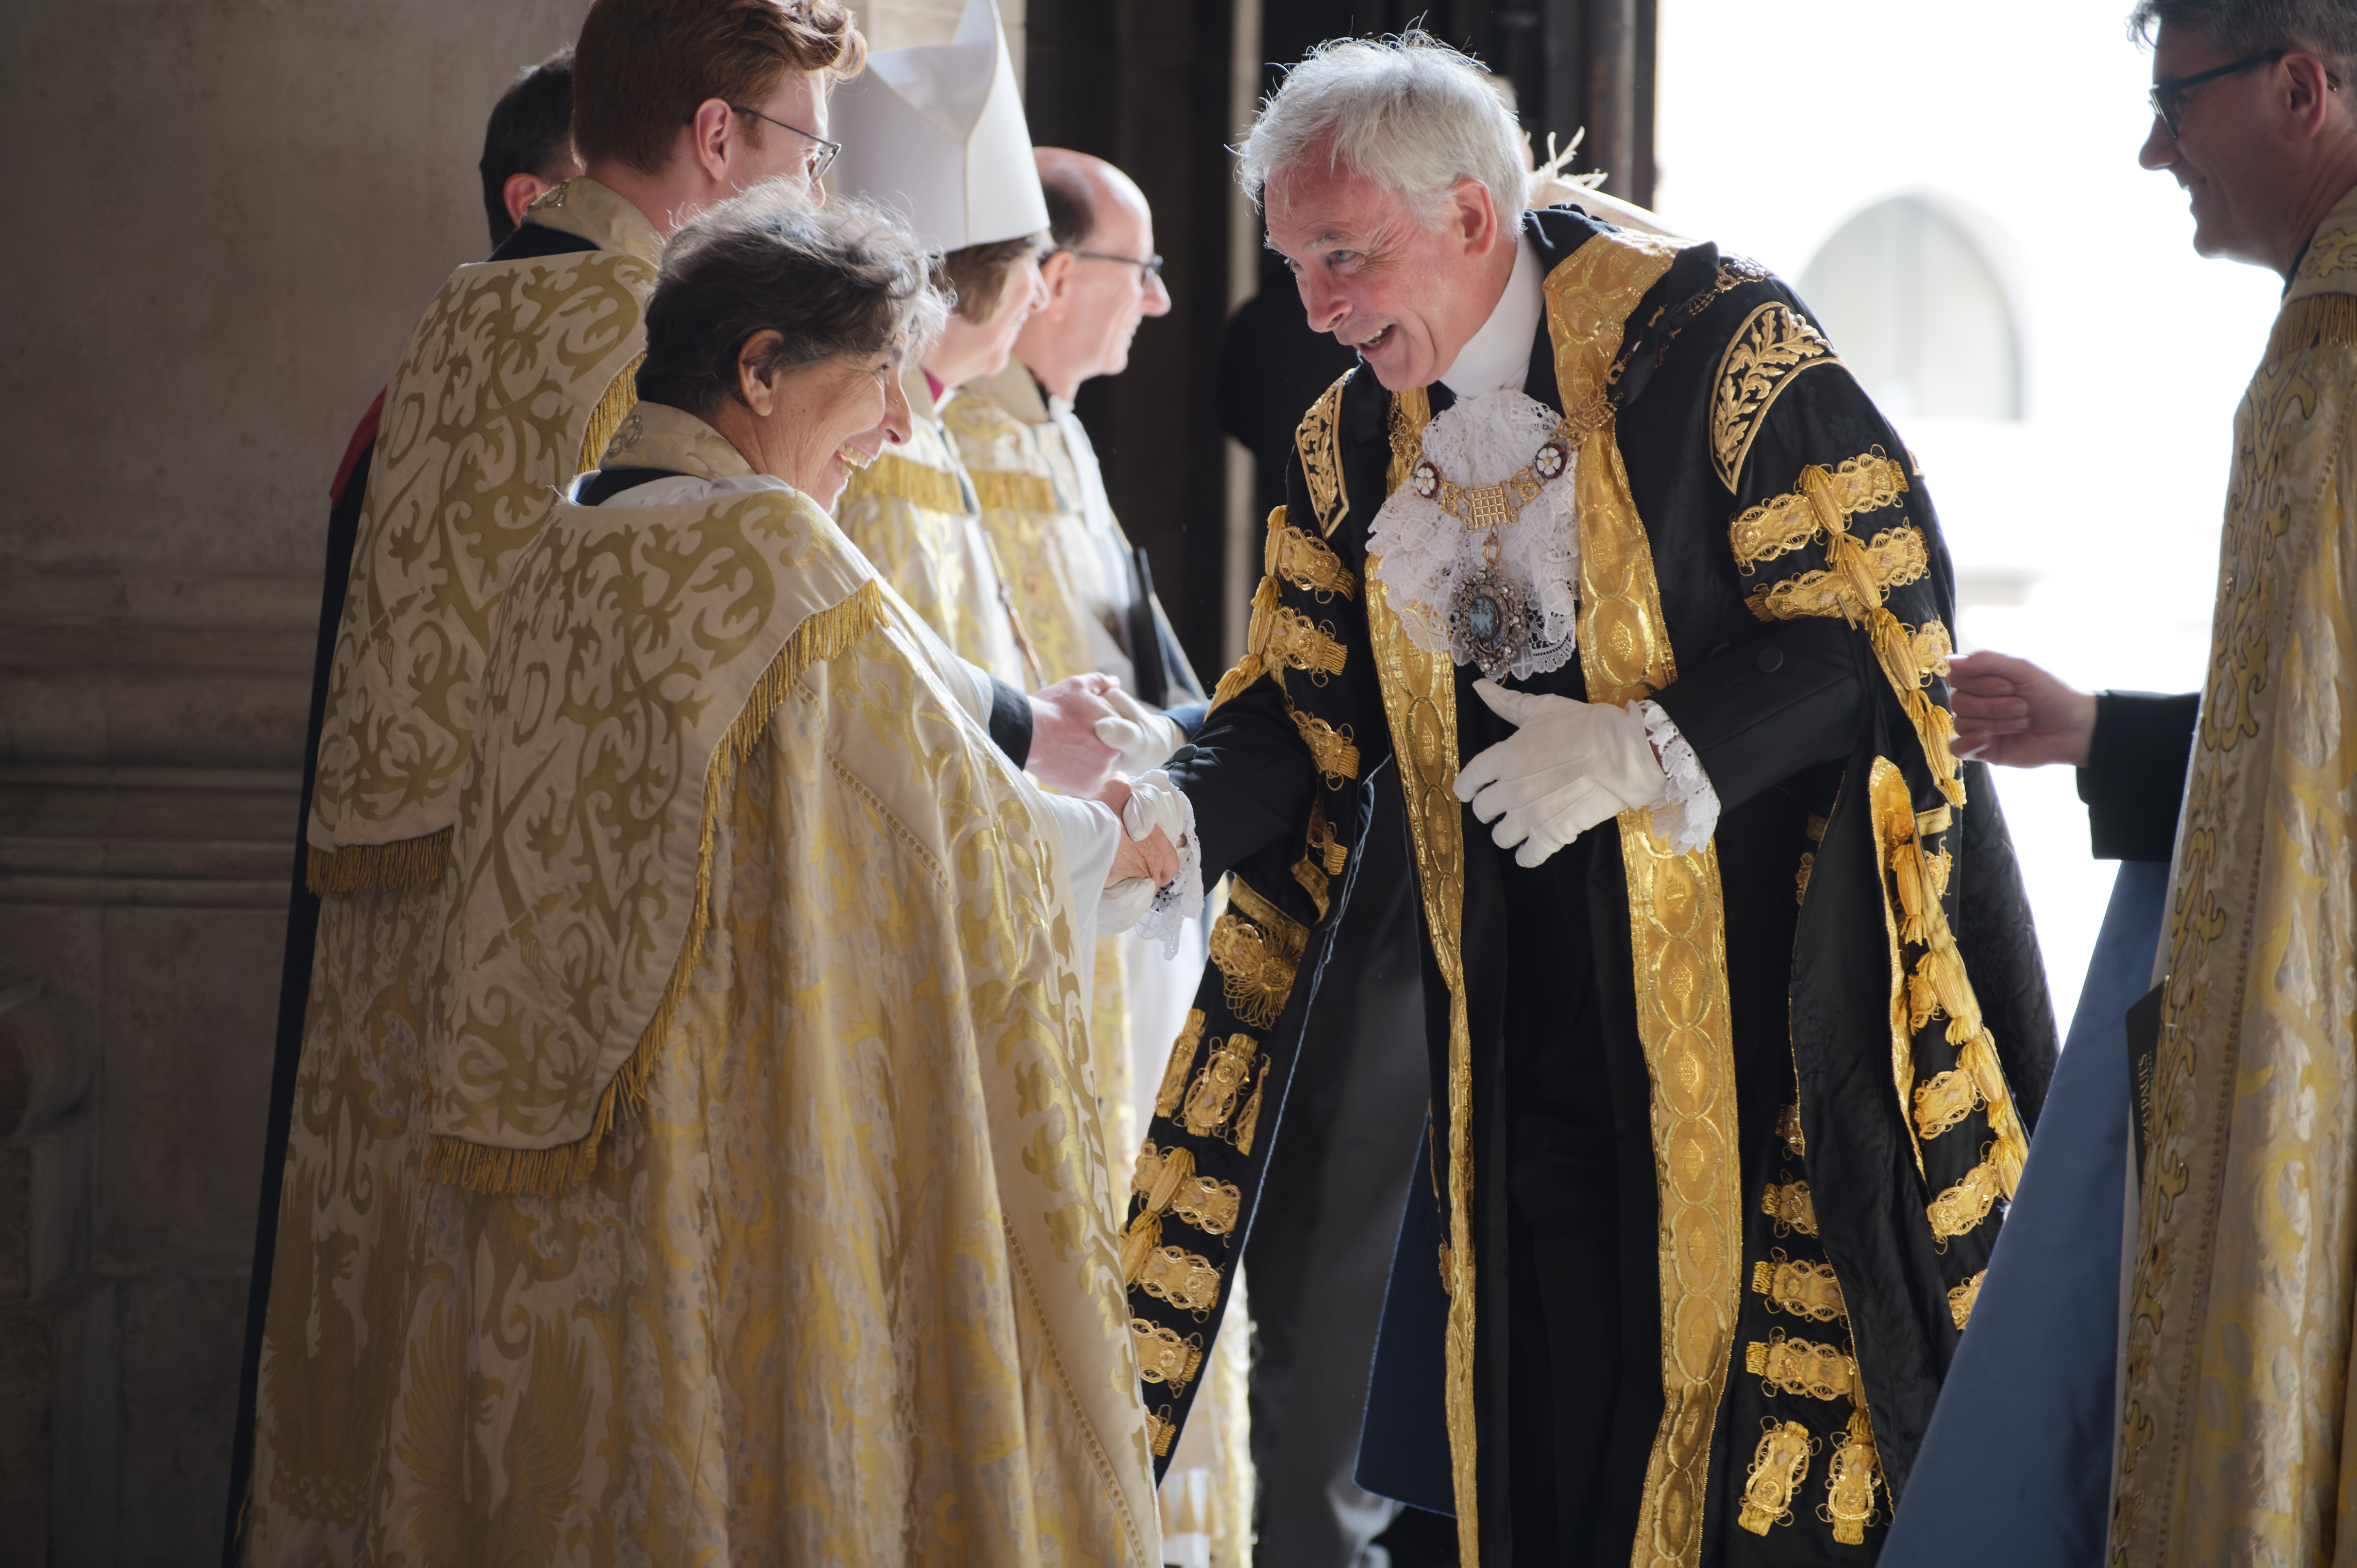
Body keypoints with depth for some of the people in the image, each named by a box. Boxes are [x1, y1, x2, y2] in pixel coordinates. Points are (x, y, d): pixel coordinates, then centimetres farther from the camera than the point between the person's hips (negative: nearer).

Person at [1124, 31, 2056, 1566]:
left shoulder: (1711, 337, -13)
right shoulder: (1358, 445, 7)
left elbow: (1884, 606, -15)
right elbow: (1305, 711, 8)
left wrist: (1648, 751, -23)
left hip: (1773, 962, -6)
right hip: (1541, 1003, 6)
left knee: (1780, 1379, -3)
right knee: (1554, 1410, 6)